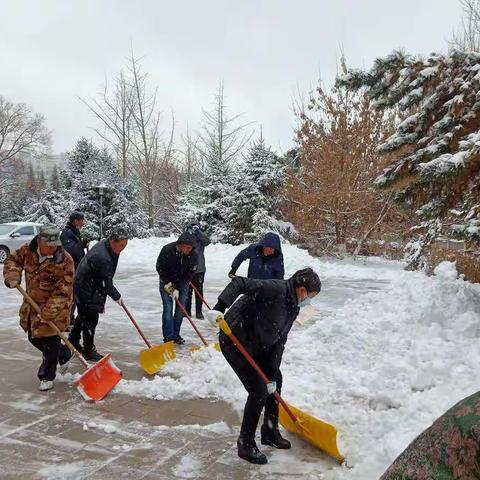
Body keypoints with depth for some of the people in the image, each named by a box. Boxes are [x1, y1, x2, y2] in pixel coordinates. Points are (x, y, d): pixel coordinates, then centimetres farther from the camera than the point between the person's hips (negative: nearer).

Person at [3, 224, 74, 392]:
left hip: (55, 307, -7)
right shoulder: (28, 250, -10)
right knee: (34, 338, 19)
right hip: (32, 303, 7)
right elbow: (13, 260, 10)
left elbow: (63, 291, -26)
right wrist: (12, 275, -10)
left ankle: (47, 376, 17)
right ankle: (64, 354, 42)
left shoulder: (64, 261, -25)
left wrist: (48, 312, -32)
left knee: (50, 342, -4)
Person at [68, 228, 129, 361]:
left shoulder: (104, 246, -1)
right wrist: (117, 296, -8)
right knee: (91, 319, -1)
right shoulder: (102, 257, -32)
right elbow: (106, 283, -23)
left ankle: (73, 342, 40)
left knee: (83, 315, 23)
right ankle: (89, 351, 11)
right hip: (86, 291, -11)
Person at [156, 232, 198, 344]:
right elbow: (159, 268, -12)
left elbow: (190, 274, -13)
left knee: (181, 308, 0)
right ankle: (168, 337, -5)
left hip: (182, 283, 2)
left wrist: (177, 288, -17)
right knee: (168, 308, -9)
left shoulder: (193, 255, -20)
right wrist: (167, 283, -16)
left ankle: (176, 335, 13)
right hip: (167, 282, -2)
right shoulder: (167, 250, -25)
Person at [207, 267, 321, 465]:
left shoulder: (293, 308, 3)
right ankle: (246, 444, 9)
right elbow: (239, 283, -29)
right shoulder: (275, 289, -25)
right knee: (259, 391, -10)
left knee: (276, 381, 16)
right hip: (235, 342, -10)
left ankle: (270, 432, 36)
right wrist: (219, 308, -39)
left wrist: (272, 373, -2)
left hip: (257, 345, 10)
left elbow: (279, 340, 3)